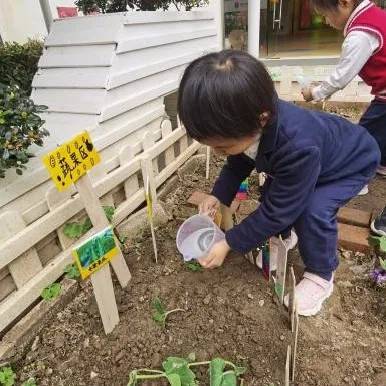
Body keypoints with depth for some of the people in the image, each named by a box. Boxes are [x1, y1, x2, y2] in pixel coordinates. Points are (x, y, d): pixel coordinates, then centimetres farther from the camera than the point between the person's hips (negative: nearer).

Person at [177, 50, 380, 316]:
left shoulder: (299, 148, -47)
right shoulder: (249, 124, -24)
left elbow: (277, 211, -36)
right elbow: (240, 162, -2)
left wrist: (229, 244, -28)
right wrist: (218, 195, -12)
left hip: (353, 161, -7)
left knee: (315, 209, -26)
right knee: (272, 193, -4)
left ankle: (321, 276, -3)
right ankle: (282, 235, 23)